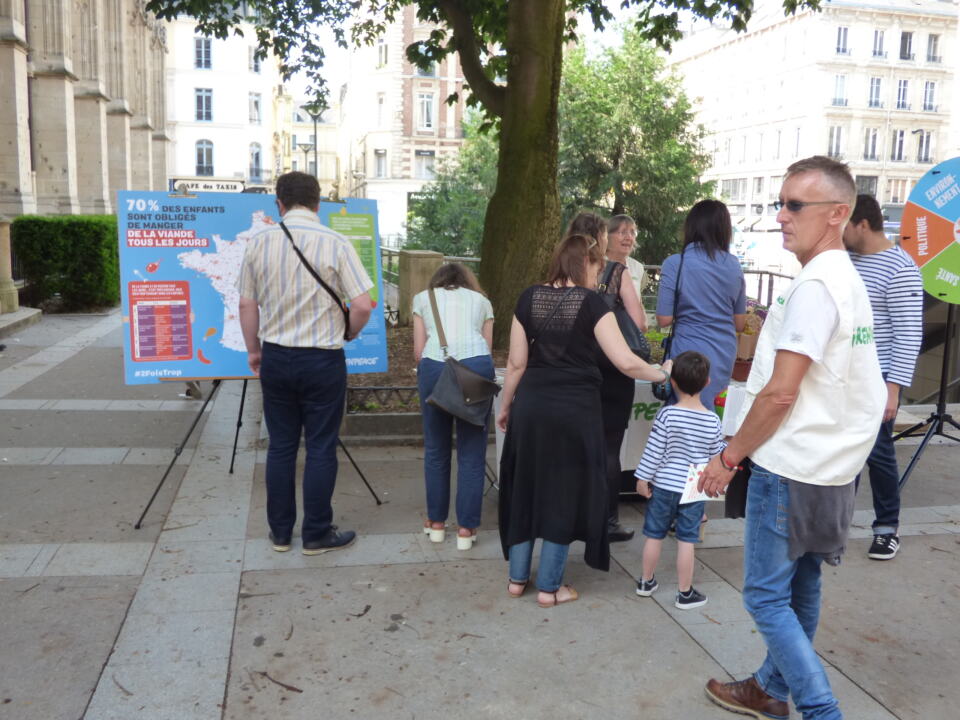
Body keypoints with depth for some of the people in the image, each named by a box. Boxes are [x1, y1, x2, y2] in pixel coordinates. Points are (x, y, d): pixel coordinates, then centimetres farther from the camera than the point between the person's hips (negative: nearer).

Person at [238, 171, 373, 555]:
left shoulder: (259, 242, -1)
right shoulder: (336, 244, -10)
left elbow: (247, 304, 4)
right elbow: (362, 306, -13)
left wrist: (253, 349, 18)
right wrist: (347, 335, 8)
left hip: (275, 356, 3)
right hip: (322, 360, -3)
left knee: (281, 446, 13)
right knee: (320, 449, 8)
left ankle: (280, 532, 24)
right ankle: (316, 534, 17)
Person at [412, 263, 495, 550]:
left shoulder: (423, 298, 24)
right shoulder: (481, 300, 26)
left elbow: (418, 350, 15)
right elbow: (488, 347, 17)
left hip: (434, 367, 0)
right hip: (477, 365, 0)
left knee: (436, 450, 14)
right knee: (471, 453, 7)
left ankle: (436, 522, 23)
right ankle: (466, 528, 10)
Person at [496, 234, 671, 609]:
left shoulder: (529, 298, 4)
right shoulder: (591, 302, -7)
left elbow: (516, 362, 5)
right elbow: (625, 362, -12)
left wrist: (505, 406, 16)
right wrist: (662, 374, 4)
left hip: (531, 404, 4)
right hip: (575, 407, -4)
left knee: (526, 486, 16)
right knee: (564, 492, 8)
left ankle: (517, 577, 25)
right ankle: (549, 587, 16)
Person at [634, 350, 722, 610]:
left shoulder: (666, 414, -14)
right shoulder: (713, 421, -7)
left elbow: (653, 451, -12)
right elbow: (717, 455, 3)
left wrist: (643, 477, -3)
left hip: (663, 486, -1)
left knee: (654, 535, 13)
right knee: (686, 540, 8)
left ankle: (647, 581, 29)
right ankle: (685, 593, 16)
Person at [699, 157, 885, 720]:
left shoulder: (814, 286, -19)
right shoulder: (851, 280, 12)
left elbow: (781, 393, -22)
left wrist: (730, 457, -12)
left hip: (791, 470, -10)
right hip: (832, 469, 10)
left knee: (767, 596, 1)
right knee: (800, 587, 19)